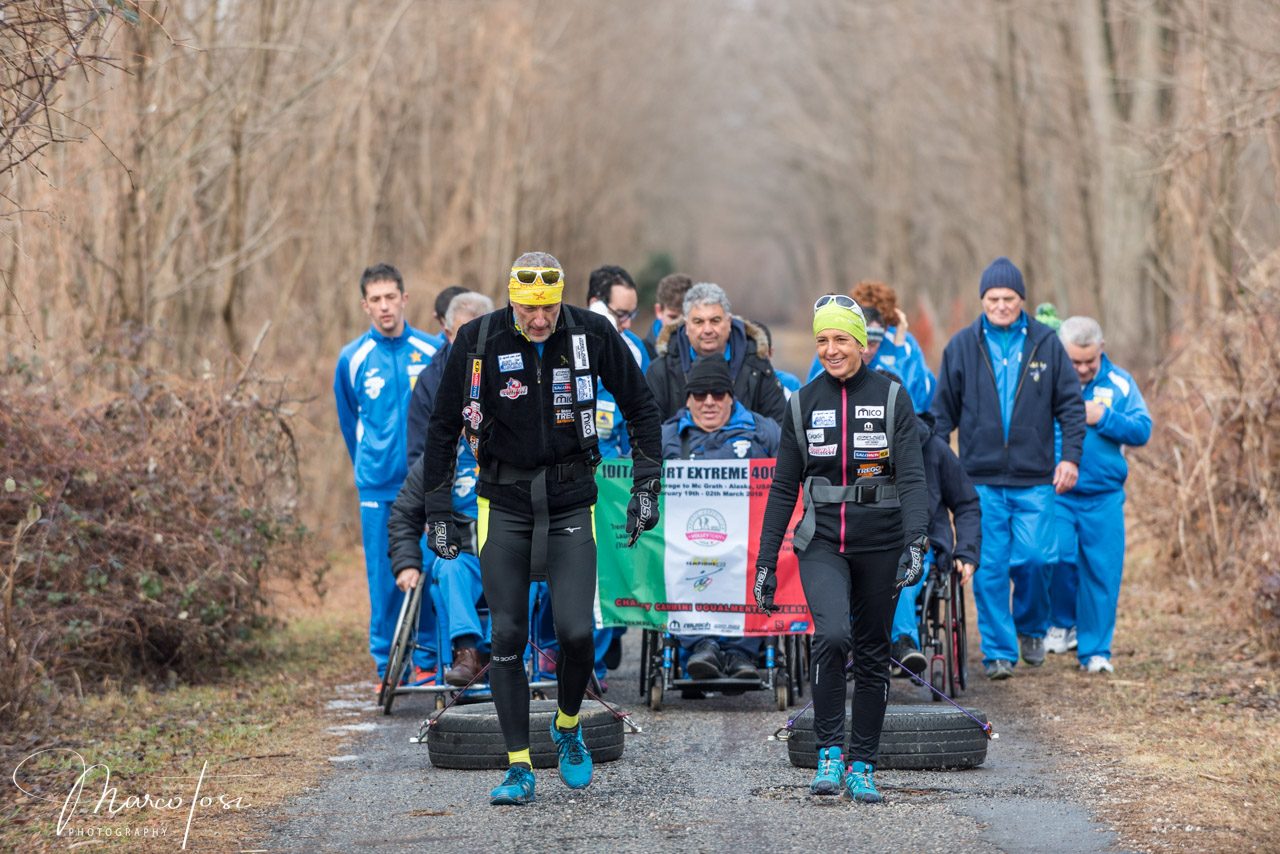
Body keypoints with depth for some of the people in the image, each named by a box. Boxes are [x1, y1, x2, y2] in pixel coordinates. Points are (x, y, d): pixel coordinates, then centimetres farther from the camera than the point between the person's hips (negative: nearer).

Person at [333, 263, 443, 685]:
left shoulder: (433, 352, 1)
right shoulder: (353, 359, 3)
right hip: (378, 487, 0)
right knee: (384, 576, 1)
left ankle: (427, 662, 7)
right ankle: (386, 664, 9)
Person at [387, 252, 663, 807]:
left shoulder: (592, 335, -8)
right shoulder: (478, 341, -9)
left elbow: (640, 408, 6)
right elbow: (443, 428, 1)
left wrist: (646, 488, 2)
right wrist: (436, 512, 2)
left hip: (570, 501, 0)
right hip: (504, 502, 0)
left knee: (576, 633, -11)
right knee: (507, 637, -2)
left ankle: (568, 727, 19)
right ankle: (518, 769, 6)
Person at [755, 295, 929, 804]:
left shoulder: (891, 398, -2)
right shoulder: (803, 404, 5)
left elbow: (912, 476, -9)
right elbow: (783, 488, 9)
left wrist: (915, 543, -23)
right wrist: (765, 562, 5)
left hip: (880, 545, 0)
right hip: (822, 542, 0)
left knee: (872, 653, 7)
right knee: (832, 634, -23)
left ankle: (862, 766, 19)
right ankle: (829, 752, -10)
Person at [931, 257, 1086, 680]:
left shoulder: (1046, 344, 4)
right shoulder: (962, 346, 5)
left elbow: (1071, 403, 8)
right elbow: (944, 410, 11)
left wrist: (1071, 455, -2)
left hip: (1034, 478, 0)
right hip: (981, 477, 0)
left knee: (1035, 559, -6)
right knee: (989, 566, -2)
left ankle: (1031, 627, 21)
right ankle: (998, 650, 7)